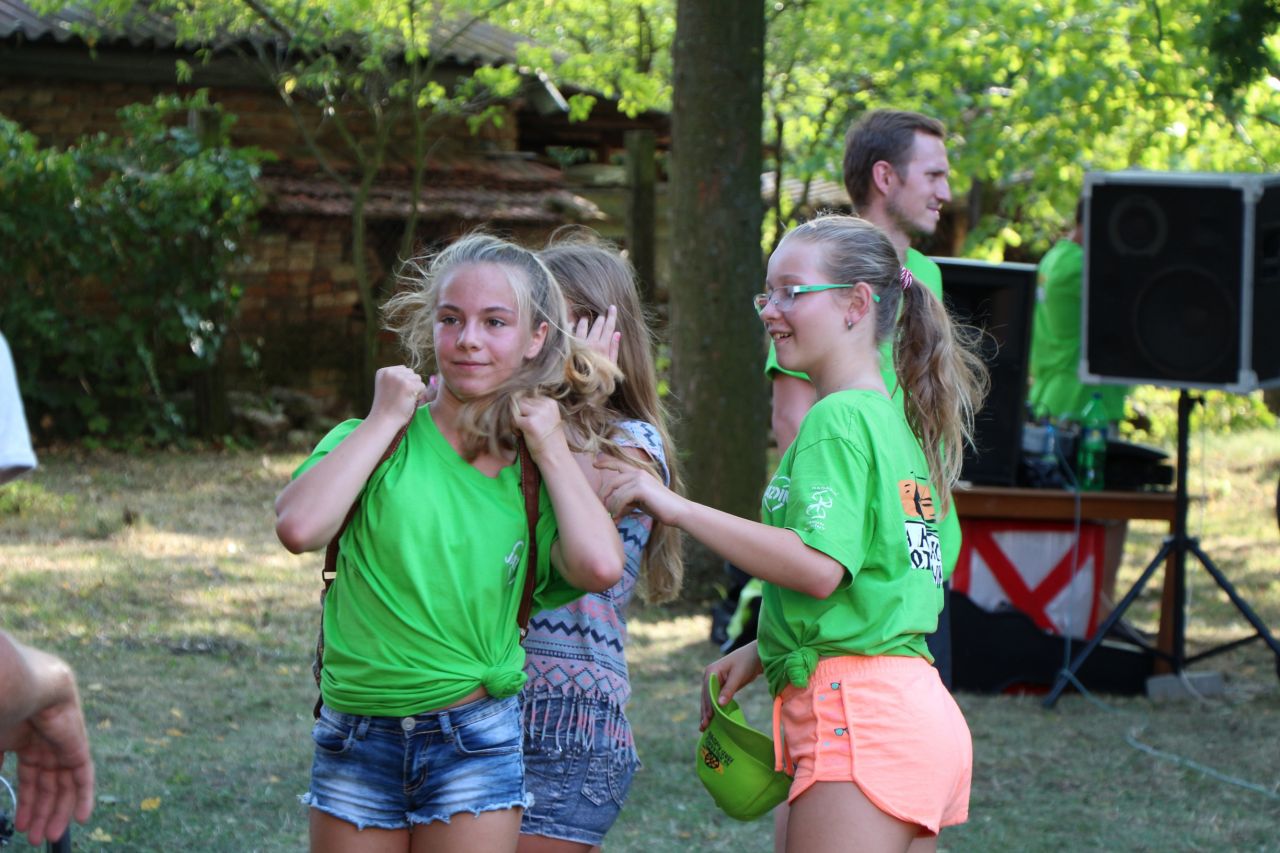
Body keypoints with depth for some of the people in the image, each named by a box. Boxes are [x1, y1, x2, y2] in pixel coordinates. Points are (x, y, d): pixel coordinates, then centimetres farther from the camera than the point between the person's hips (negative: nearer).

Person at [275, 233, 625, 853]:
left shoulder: (537, 474, 7)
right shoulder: (374, 442, 2)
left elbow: (600, 566, -13)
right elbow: (298, 526, -17)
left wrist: (552, 445, -2)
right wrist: (385, 418, -7)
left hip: (476, 746, 1)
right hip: (354, 744, 0)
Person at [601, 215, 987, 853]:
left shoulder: (837, 420, -10)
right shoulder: (891, 419, 21)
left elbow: (819, 567, -22)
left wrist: (676, 508, -20)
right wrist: (763, 652, 19)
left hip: (859, 717, -10)